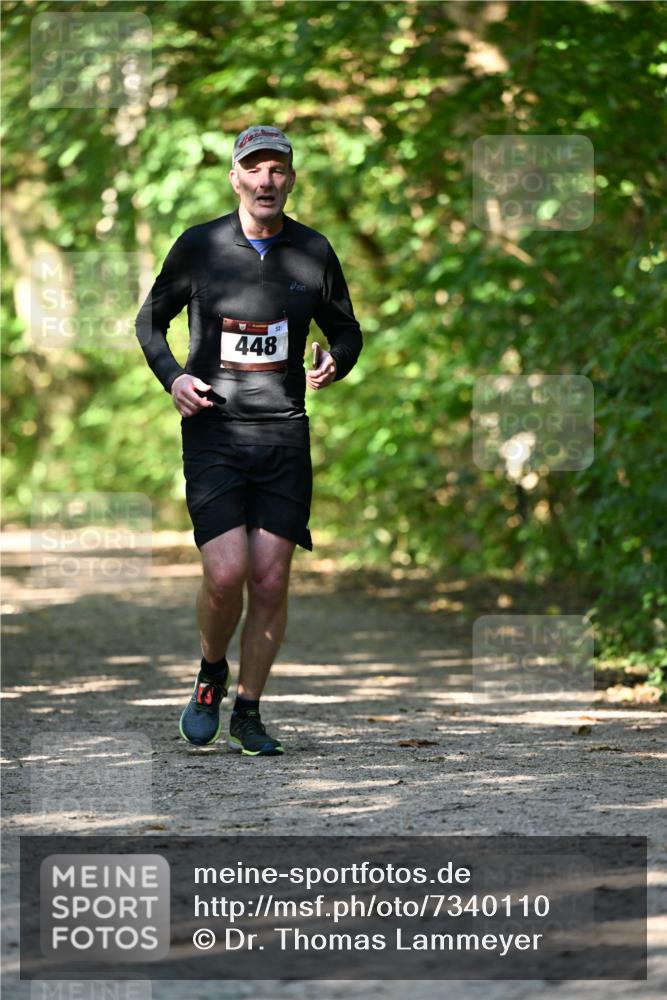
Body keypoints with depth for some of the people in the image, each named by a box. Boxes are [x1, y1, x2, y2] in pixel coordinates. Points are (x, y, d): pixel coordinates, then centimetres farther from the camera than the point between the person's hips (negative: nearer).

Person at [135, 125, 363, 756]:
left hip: (285, 436, 2)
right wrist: (172, 377, -6)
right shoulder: (198, 247, 0)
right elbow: (150, 321, 13)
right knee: (226, 574, -14)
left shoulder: (314, 252, 5)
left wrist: (334, 366, -6)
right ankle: (210, 678, 15)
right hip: (212, 434, -2)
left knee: (270, 581, -1)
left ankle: (248, 713, 13)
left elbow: (347, 331, 17)